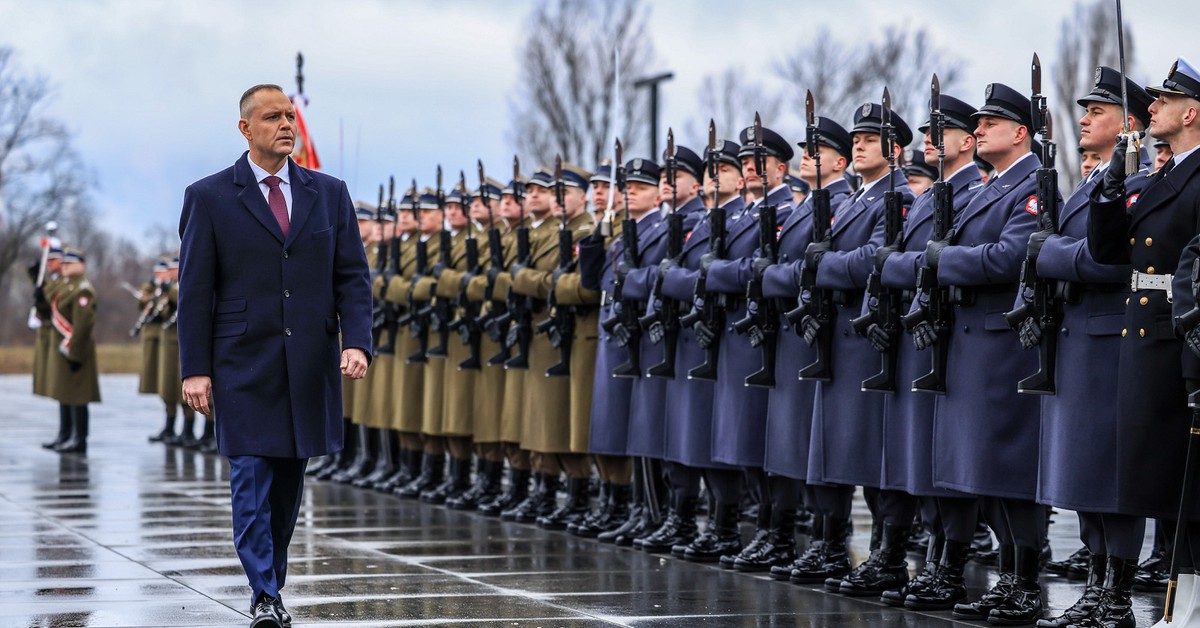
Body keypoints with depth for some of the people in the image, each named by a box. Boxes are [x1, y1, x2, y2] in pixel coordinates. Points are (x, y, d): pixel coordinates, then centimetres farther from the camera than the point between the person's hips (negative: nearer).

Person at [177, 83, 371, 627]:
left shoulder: (329, 193, 9)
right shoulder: (210, 197, 0)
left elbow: (352, 275, 7)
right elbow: (194, 290, -1)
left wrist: (356, 341, -9)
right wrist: (195, 369, -7)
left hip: (310, 366, 3)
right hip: (244, 363, -3)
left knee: (289, 482, 9)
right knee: (251, 479, -8)